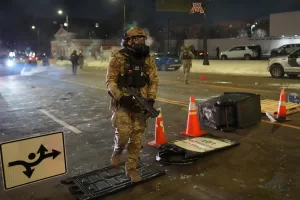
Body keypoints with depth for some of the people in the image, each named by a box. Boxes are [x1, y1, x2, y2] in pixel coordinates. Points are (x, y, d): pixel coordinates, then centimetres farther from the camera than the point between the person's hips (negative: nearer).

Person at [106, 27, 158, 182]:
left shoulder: (148, 59, 6)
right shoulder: (119, 58, -7)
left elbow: (154, 80, 8)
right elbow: (110, 81, -8)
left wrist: (151, 98, -6)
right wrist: (121, 97, -21)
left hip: (140, 104, 4)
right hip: (122, 102, -4)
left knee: (136, 139, 5)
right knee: (123, 133, -16)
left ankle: (131, 169, 21)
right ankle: (117, 150, 21)